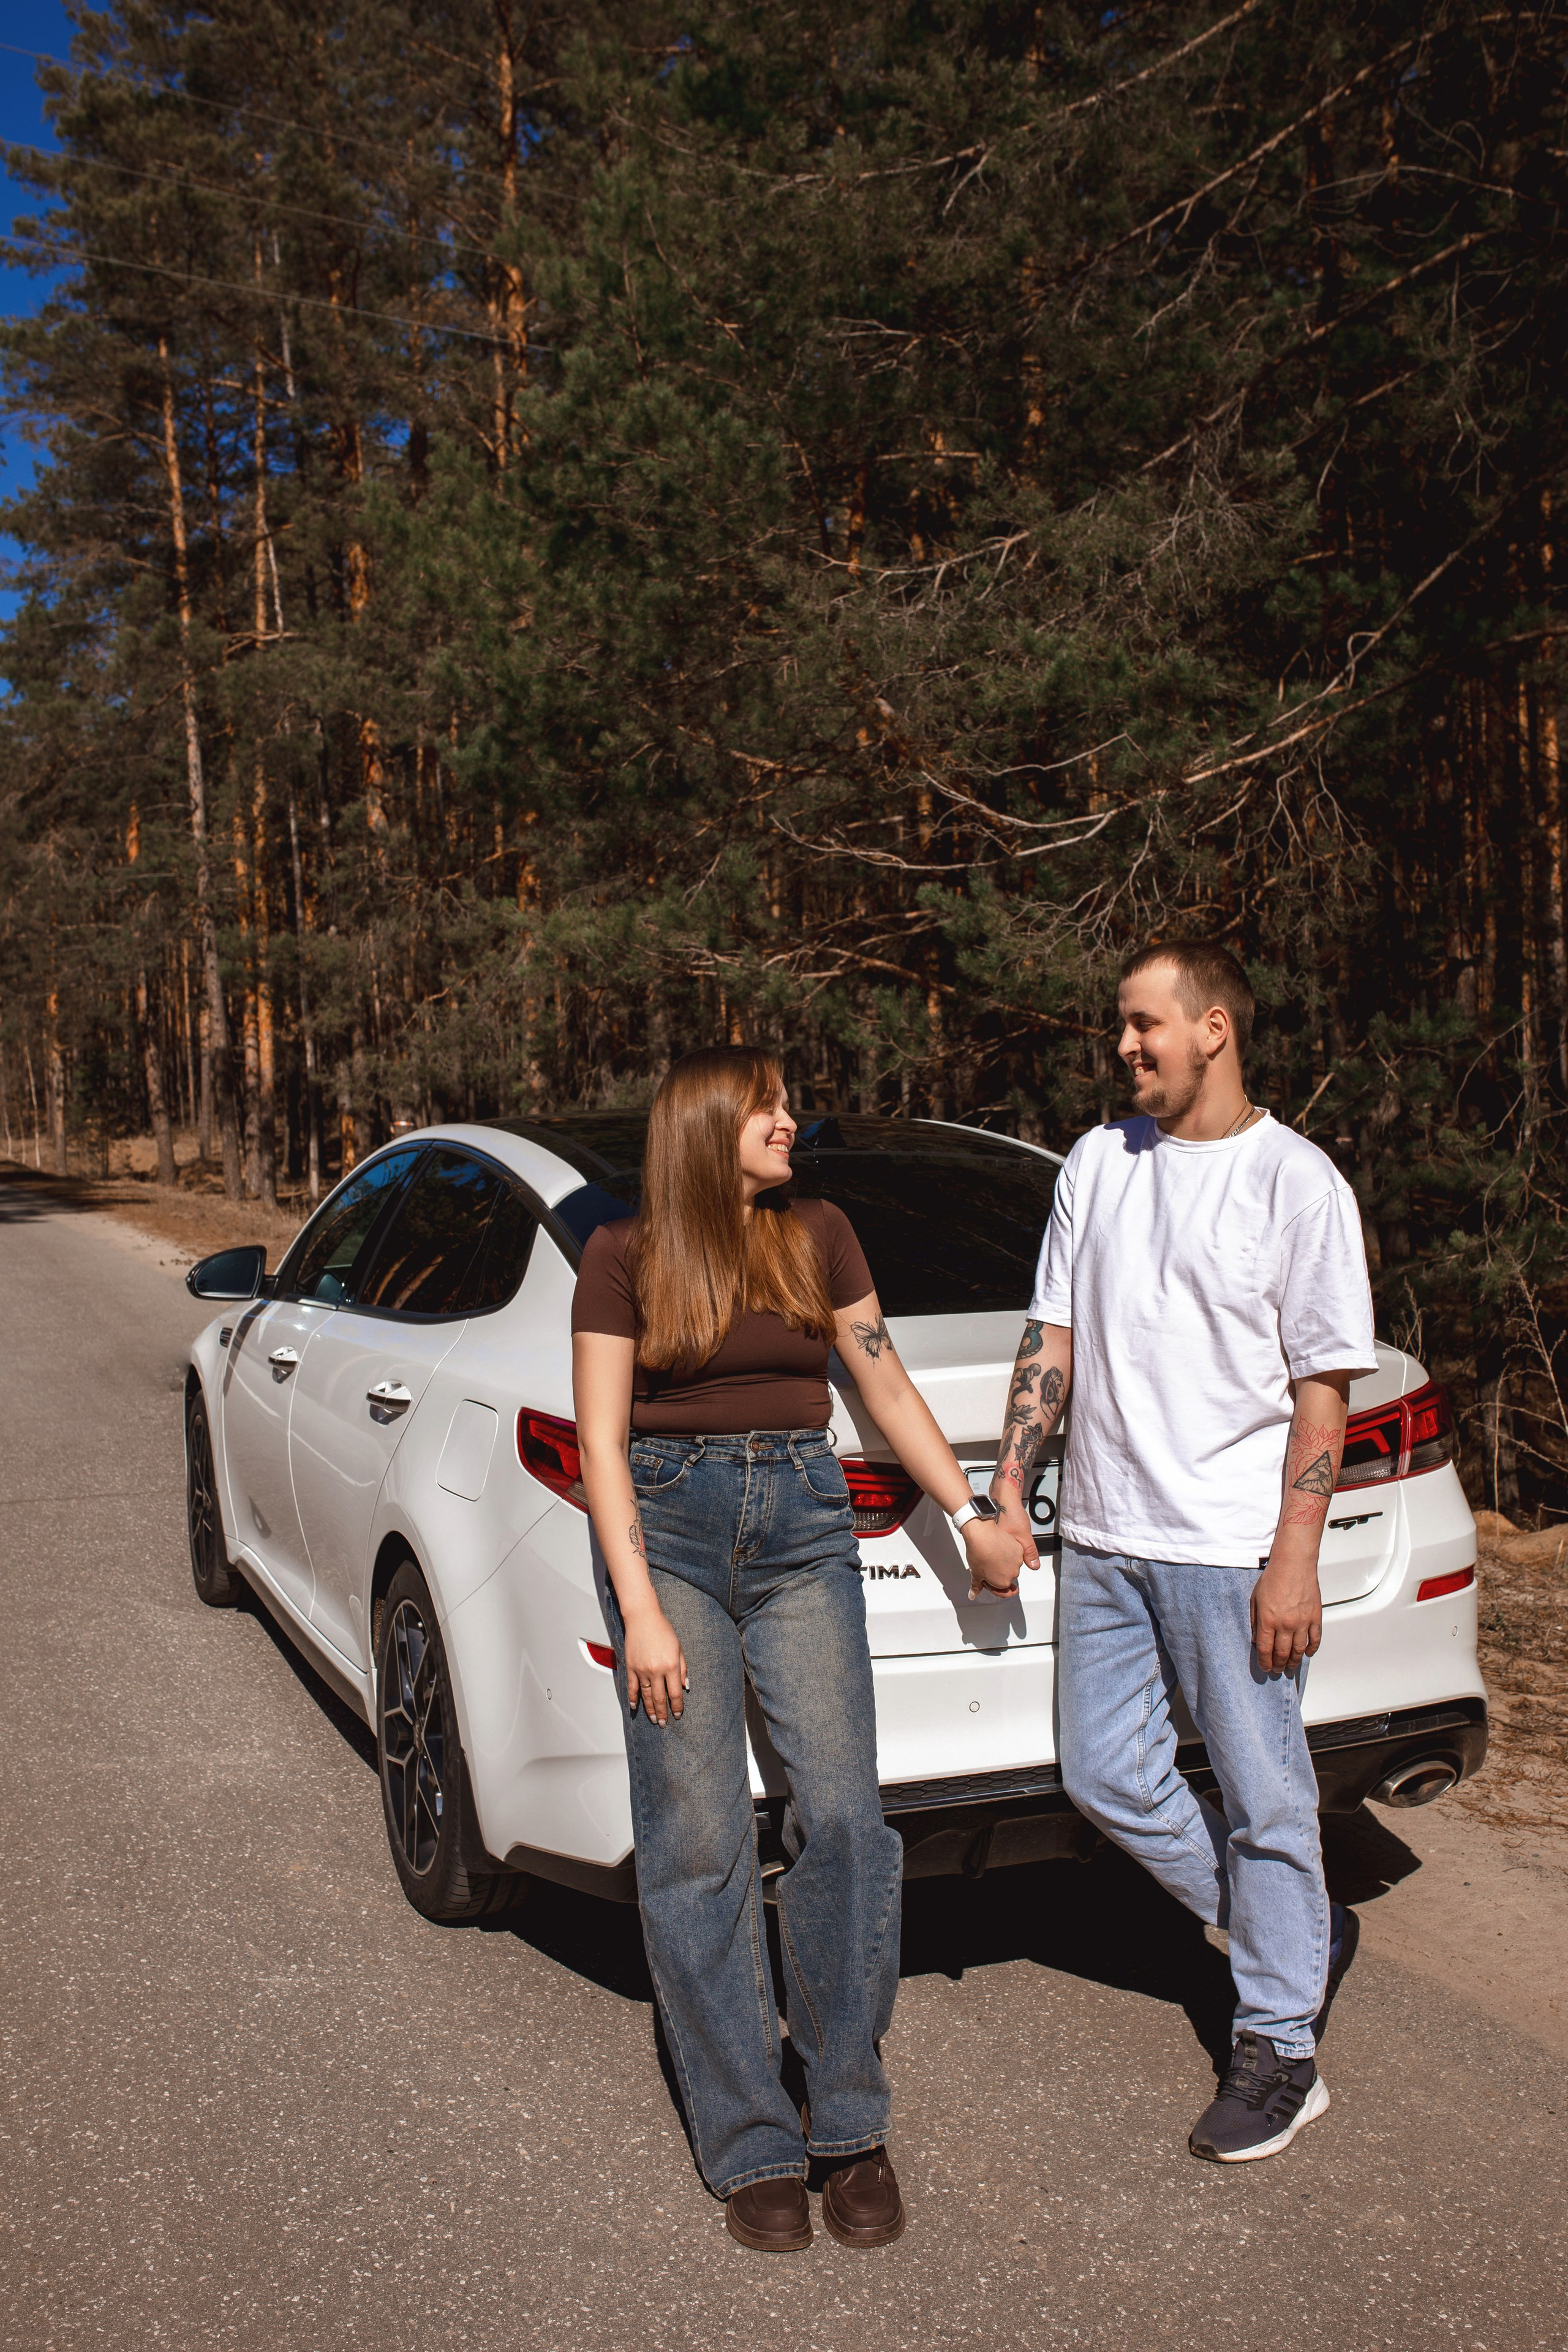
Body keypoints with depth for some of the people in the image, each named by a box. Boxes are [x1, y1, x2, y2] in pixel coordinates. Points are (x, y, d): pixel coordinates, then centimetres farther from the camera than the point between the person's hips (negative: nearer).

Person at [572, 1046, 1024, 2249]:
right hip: (671, 1525, -2)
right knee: (699, 1841, -3)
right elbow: (602, 1443, -2)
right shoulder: (624, 1257, 1)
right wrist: (641, 1611, -9)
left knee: (841, 1812, -8)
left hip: (802, 1525, 2)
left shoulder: (817, 1235, 10)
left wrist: (973, 1511, 12)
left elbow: (888, 1386, 15)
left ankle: (851, 2127, 8)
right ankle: (753, 2149, 10)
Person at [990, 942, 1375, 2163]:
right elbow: (1053, 1336, 12)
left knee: (1264, 1798, 4)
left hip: (1233, 1546, -6)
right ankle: (1307, 1929, 31)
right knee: (1107, 1780, 11)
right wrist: (1009, 1489, 7)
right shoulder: (1098, 1161, 8)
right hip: (1105, 1538, 6)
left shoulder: (1296, 1180, -7)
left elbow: (1323, 1387, -8)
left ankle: (1280, 2049, 22)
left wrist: (1294, 1559, -13)